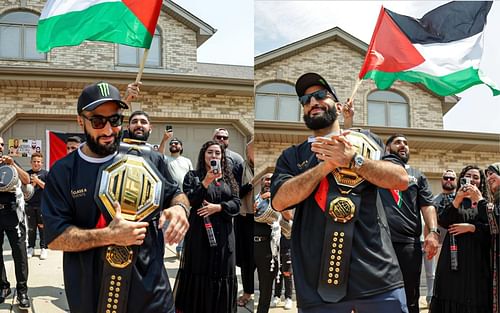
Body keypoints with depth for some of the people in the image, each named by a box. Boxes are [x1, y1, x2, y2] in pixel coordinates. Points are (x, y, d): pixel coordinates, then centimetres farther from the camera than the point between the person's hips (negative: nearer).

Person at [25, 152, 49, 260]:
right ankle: (31, 248, 15)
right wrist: (31, 185, -8)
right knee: (31, 227, 7)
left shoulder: (45, 173, 3)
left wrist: (38, 181, -13)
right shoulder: (27, 174, 9)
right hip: (30, 205, 2)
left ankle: (44, 248, 4)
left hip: (42, 204, -2)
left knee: (42, 226, -1)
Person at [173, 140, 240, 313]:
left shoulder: (228, 177, 13)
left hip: (223, 235, 3)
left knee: (221, 273, 4)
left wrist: (218, 207, -12)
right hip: (199, 233, -3)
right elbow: (188, 200, -9)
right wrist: (206, 181, -20)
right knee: (199, 272, -3)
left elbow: (236, 204, 5)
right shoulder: (193, 176, 4)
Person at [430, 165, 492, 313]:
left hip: (477, 257, -1)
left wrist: (470, 227, -11)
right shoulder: (453, 200, 11)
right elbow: (443, 222, -6)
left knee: (475, 295, -2)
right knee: (452, 295, 0)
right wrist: (458, 199, -15)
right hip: (454, 255, 1)